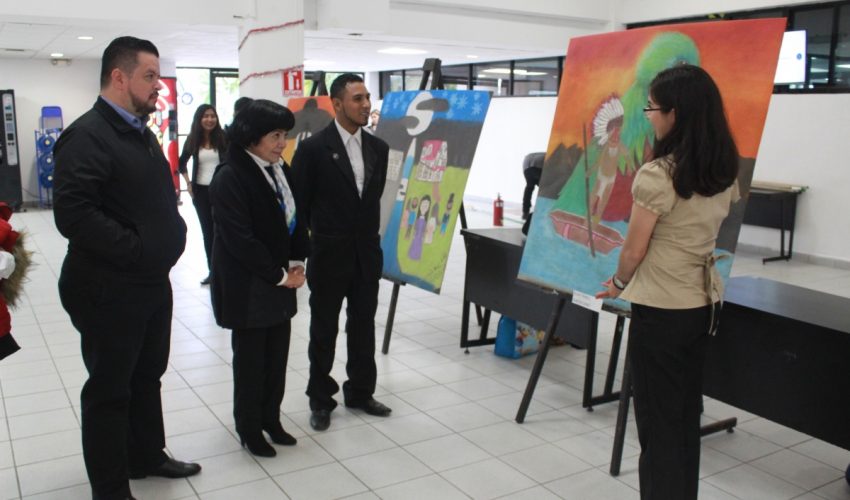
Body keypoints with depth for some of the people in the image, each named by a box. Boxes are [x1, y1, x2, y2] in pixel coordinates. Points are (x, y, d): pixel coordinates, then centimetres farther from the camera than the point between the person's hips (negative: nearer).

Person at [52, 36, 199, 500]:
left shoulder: (141, 133, 12)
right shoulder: (87, 134, -18)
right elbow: (72, 214, -28)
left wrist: (171, 235, 6)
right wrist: (136, 249, -23)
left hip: (152, 282, 9)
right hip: (109, 290, -9)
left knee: (147, 376, 21)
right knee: (109, 388, 6)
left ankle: (147, 455, 39)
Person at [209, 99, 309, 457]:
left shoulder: (280, 171, 6)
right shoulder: (230, 177, -16)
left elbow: (294, 219, 14)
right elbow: (239, 238, -20)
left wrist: (296, 263, 0)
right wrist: (279, 275, -16)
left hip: (280, 282, 7)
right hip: (246, 286, -7)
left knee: (277, 355, 13)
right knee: (250, 358, 6)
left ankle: (270, 419, 29)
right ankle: (248, 428, 23)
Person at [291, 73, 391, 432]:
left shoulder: (378, 147, 5)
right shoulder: (313, 148, -10)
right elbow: (299, 203, -5)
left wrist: (371, 234, 7)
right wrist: (306, 246, -2)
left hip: (367, 253, 5)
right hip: (329, 254, -4)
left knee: (363, 325, 14)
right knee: (324, 330, 9)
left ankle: (360, 392, 30)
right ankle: (321, 400, 24)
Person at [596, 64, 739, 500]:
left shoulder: (656, 175, -20)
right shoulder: (726, 172, 4)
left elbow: (634, 252, -13)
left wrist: (618, 283, 6)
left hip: (661, 309, -7)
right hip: (703, 303, 8)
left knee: (658, 419, 6)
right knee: (686, 415, 18)